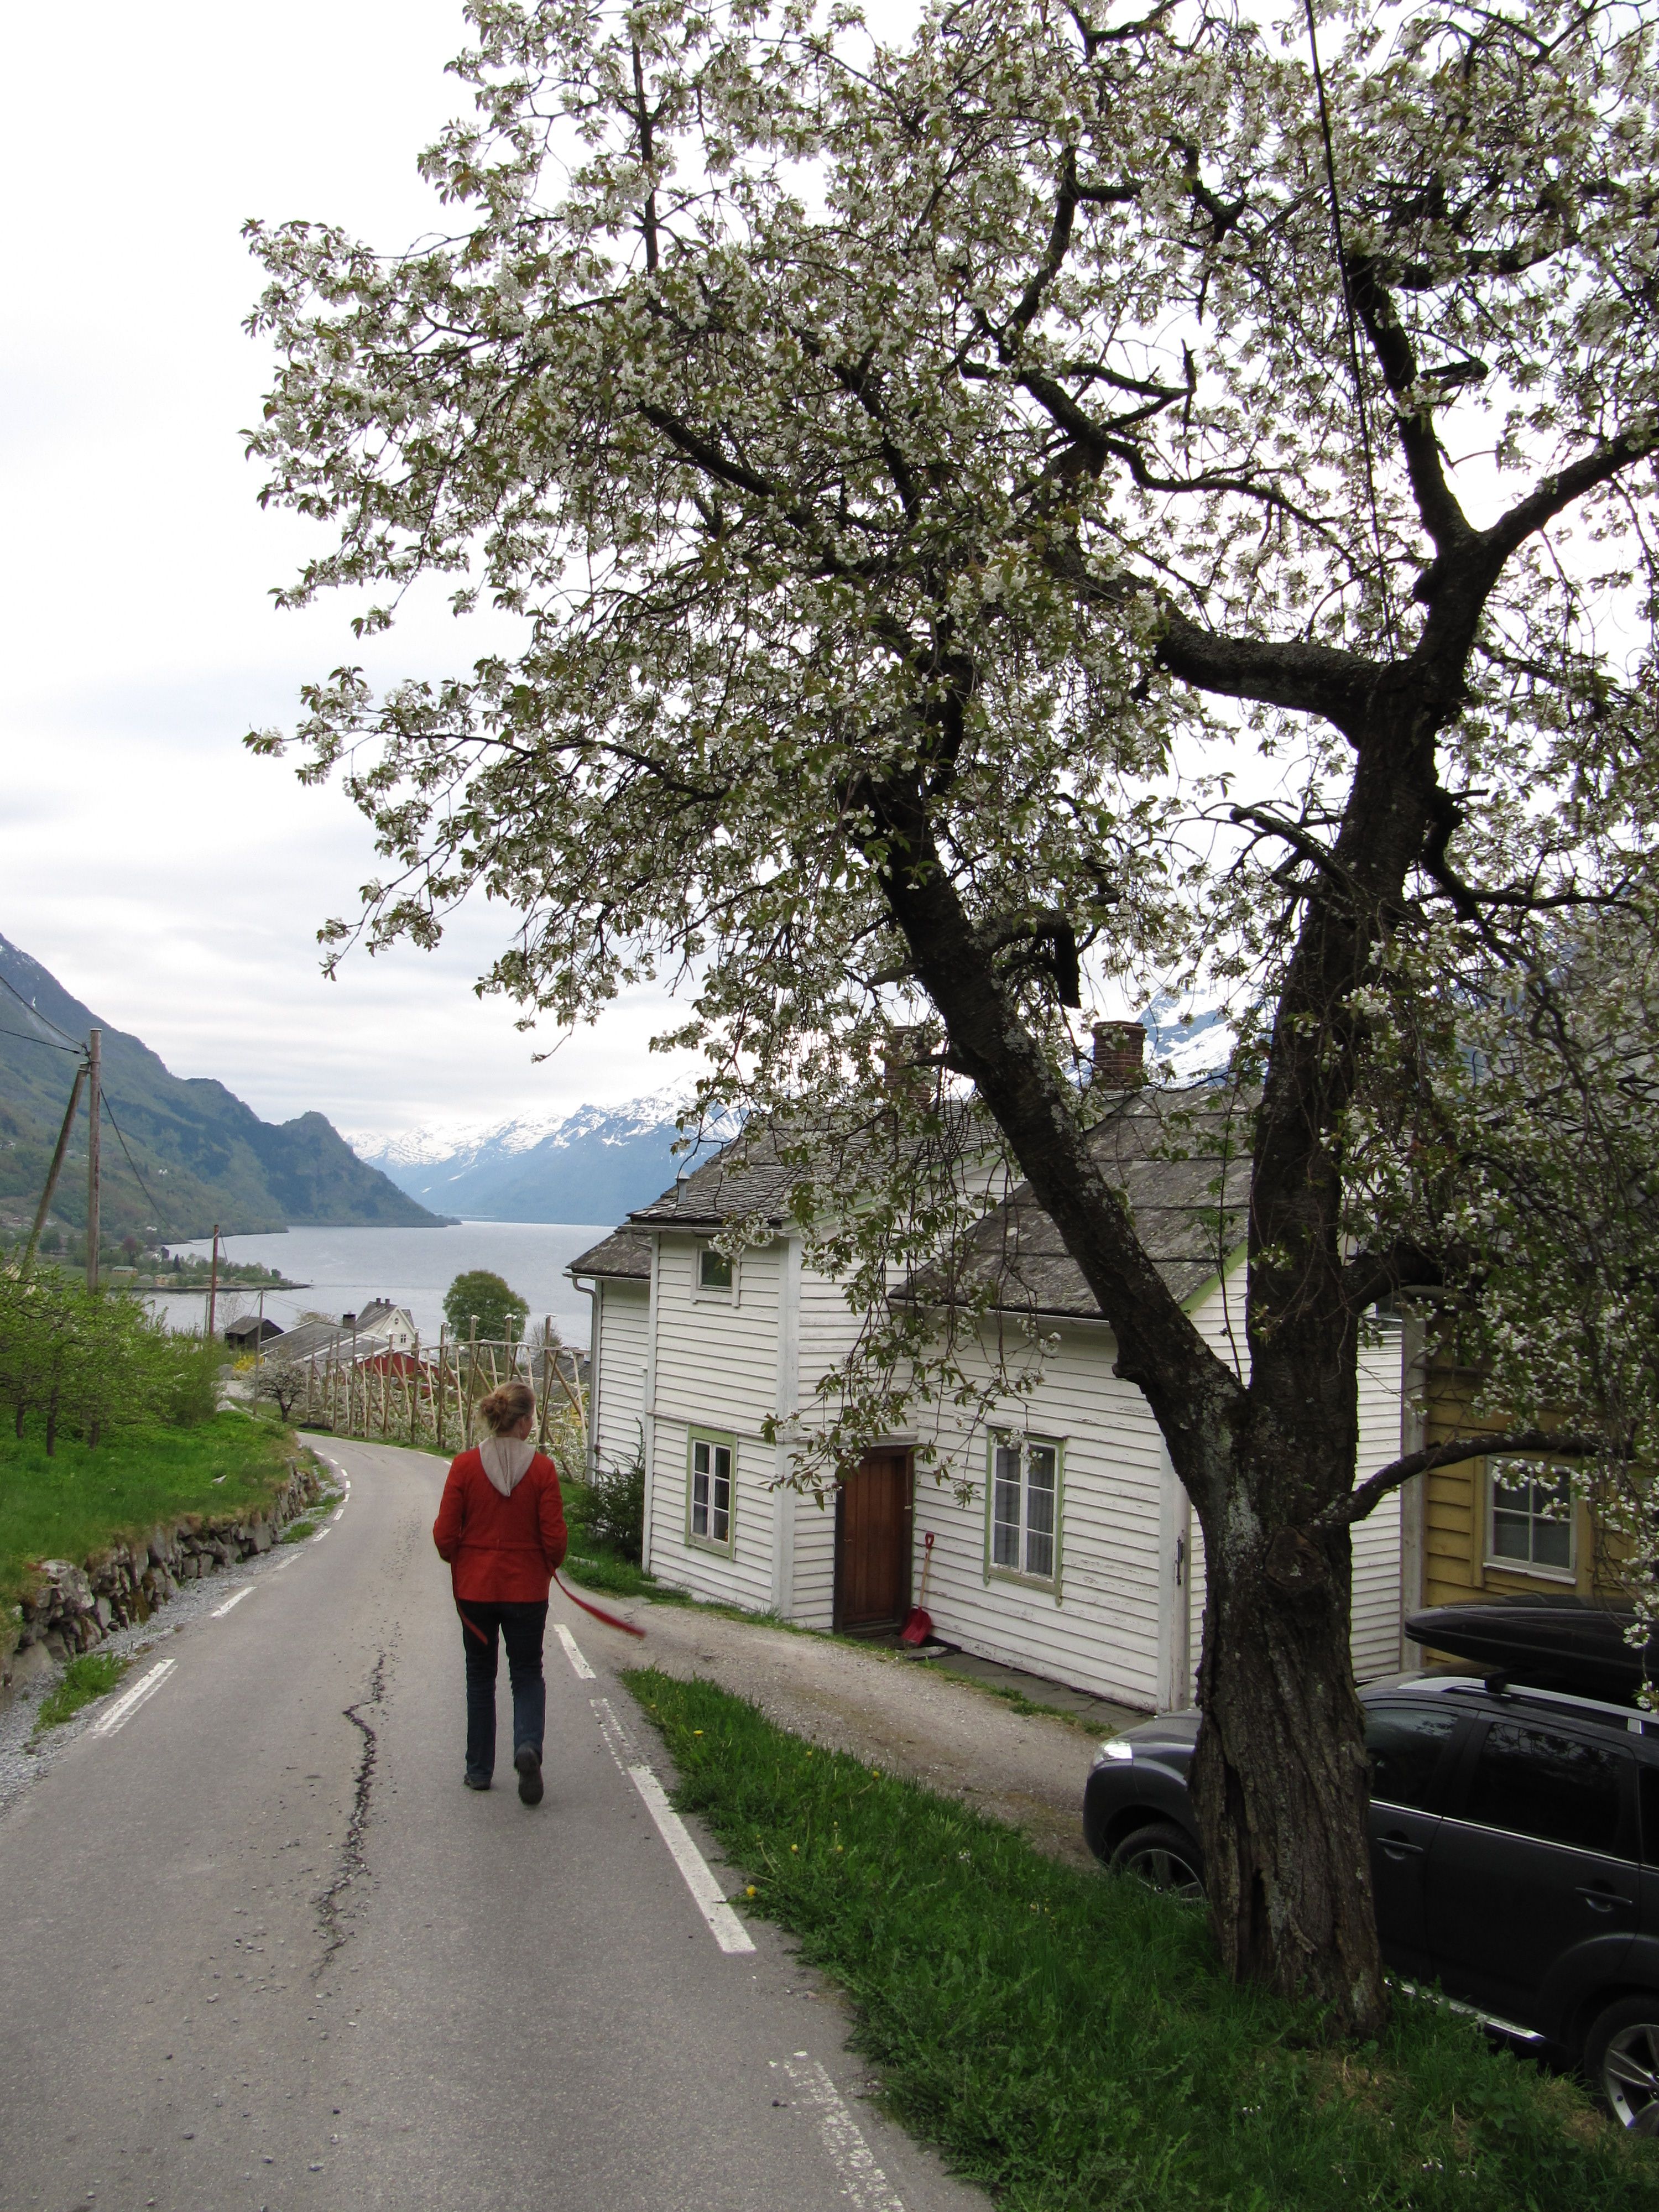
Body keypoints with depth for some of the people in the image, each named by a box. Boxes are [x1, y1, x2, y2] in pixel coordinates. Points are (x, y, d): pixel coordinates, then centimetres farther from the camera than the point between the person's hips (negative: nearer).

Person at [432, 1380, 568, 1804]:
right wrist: (549, 1565, 11)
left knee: (480, 1676, 17)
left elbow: (445, 1534, -6)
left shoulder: (465, 1465, -9)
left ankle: (479, 1770, 22)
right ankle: (528, 1745, -13)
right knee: (527, 1674, 13)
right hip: (526, 1589, -1)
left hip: (474, 1588, 1)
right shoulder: (541, 1468, -12)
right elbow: (554, 1538, -10)